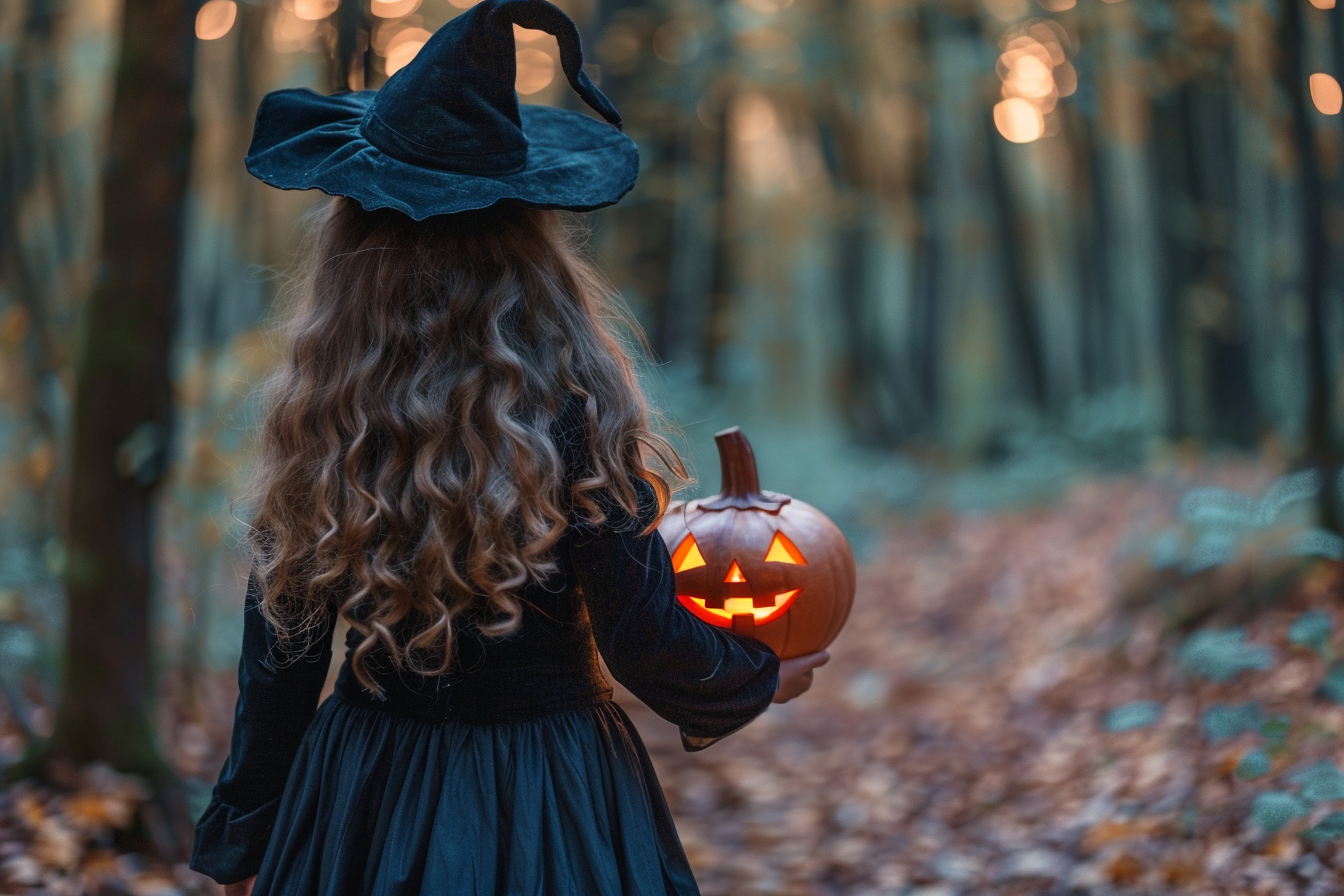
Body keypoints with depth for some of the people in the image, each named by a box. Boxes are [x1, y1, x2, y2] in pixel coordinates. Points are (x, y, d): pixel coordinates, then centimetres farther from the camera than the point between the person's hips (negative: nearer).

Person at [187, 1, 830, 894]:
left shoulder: (316, 411, -8)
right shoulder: (572, 403, -18)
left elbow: (279, 655, -2)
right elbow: (644, 642, -13)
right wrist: (763, 677, 9)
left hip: (361, 803, 3)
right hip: (552, 809, -3)